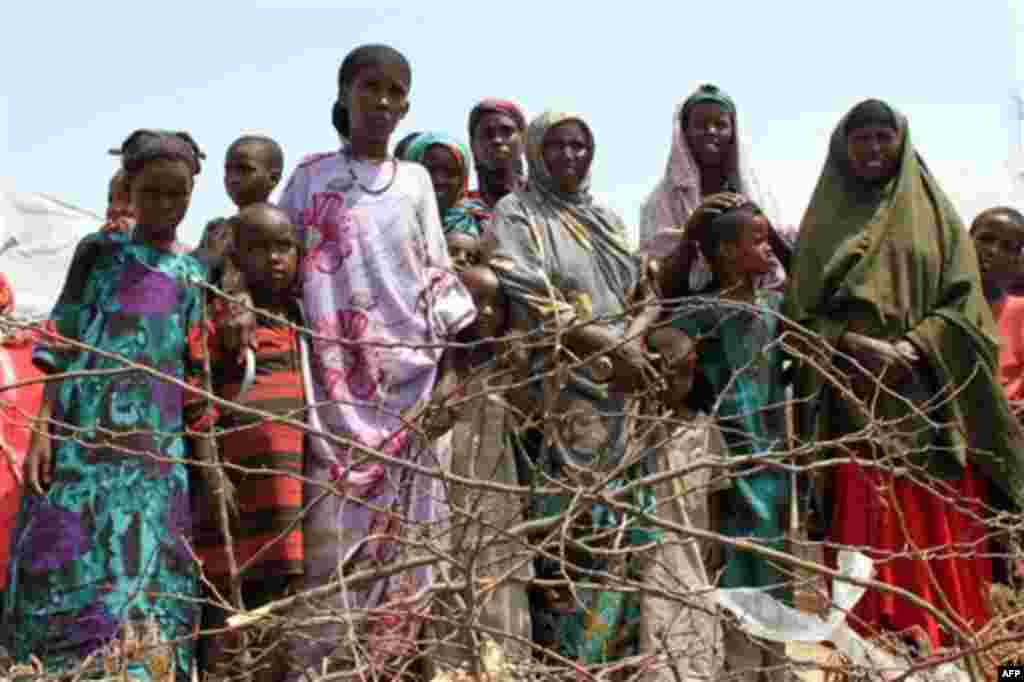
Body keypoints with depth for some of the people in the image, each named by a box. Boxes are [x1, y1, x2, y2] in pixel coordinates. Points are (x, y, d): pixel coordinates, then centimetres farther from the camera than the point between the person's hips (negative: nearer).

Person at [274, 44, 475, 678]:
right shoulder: (312, 176, 7)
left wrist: (450, 367, 2)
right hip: (337, 374, -2)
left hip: (411, 369, 2)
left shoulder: (415, 180, 12)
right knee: (335, 517, -6)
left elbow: (439, 275, 11)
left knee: (403, 521, 1)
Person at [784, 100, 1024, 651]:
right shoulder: (825, 222, 13)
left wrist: (913, 347, -12)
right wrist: (855, 344, -12)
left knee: (942, 537, -5)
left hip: (931, 402, 0)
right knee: (870, 536, -8)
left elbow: (964, 300, 5)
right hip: (855, 404, 0)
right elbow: (800, 312, 5)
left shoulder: (934, 214, 14)